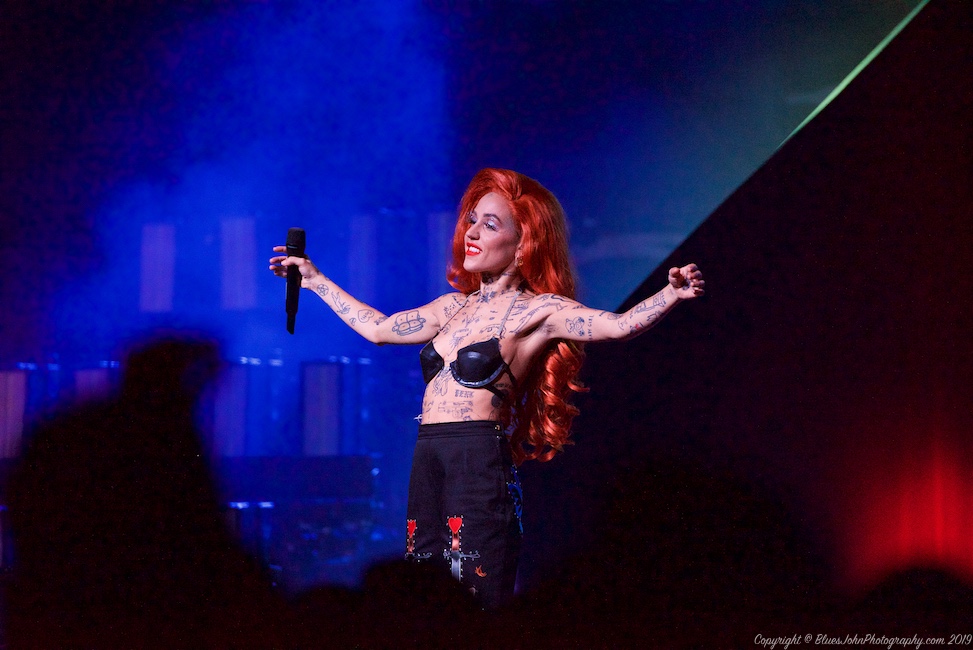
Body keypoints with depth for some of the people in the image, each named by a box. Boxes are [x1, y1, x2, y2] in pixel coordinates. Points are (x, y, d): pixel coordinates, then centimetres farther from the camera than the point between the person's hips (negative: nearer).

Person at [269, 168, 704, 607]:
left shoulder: (536, 311, -1)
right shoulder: (455, 307, 20)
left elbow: (619, 325, -14)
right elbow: (378, 329, 33)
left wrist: (672, 295, -32)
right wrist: (316, 280, 39)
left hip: (480, 465, -7)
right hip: (427, 467, 7)